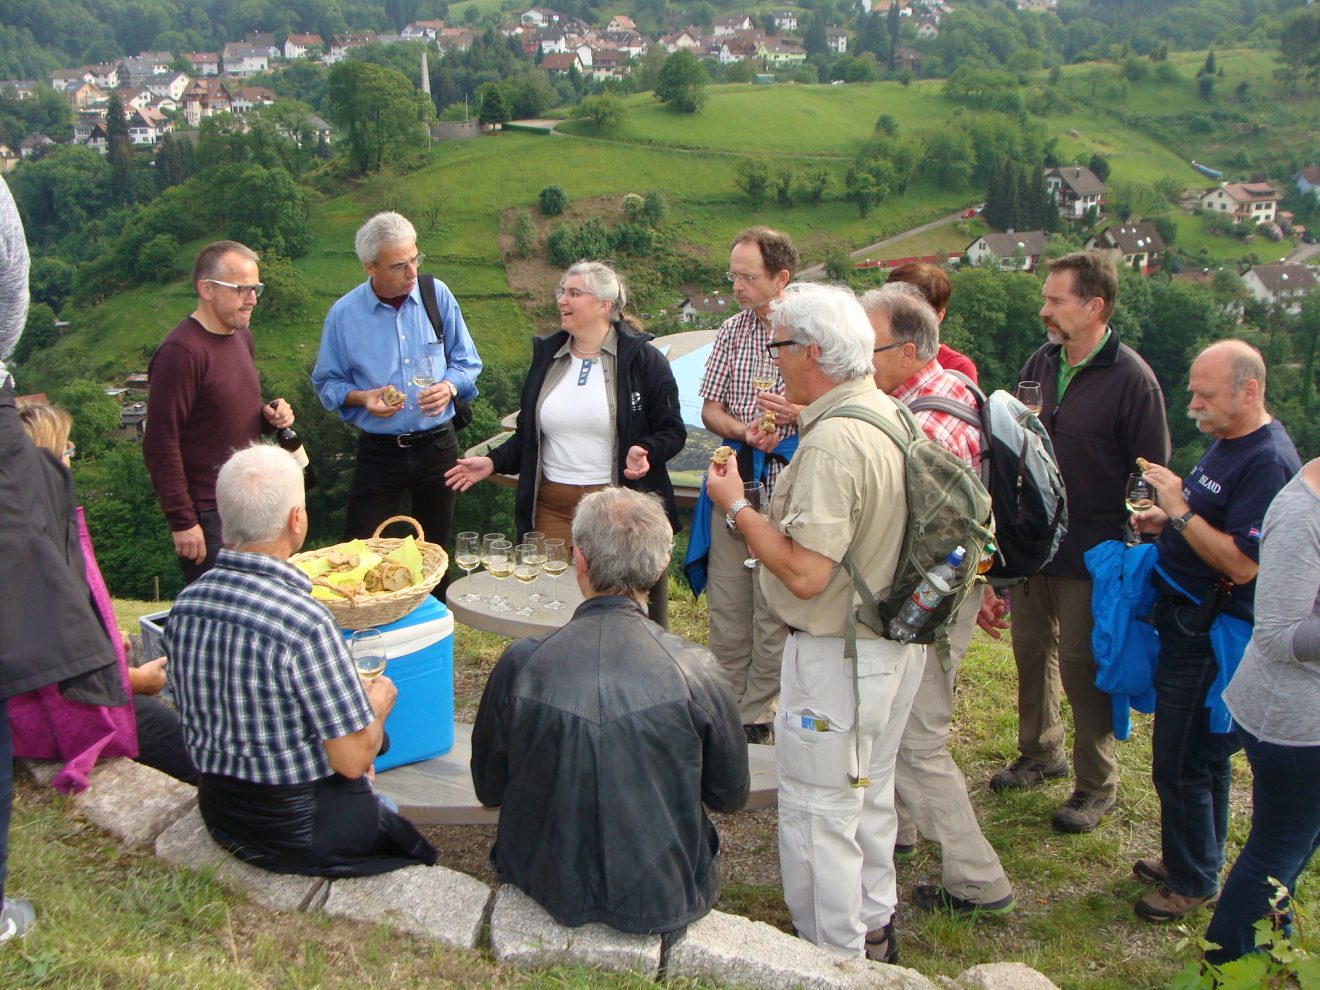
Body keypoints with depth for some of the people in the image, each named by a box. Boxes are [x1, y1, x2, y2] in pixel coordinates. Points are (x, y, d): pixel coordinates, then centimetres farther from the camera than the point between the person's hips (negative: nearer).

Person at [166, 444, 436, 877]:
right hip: (300, 832, -6)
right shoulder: (303, 622, -29)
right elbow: (353, 760, -23)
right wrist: (379, 701, -1)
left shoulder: (185, 605, -7)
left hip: (219, 816, 7)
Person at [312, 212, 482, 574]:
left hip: (437, 446, 1)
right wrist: (360, 398, -17)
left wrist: (449, 386, -16)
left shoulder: (437, 295, -2)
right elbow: (327, 383, 3)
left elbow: (466, 362, 5)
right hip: (378, 451, -1)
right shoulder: (344, 314, -5)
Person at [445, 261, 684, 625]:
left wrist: (644, 451, -21)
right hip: (552, 506, 4)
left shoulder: (642, 360, -2)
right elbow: (527, 434, 19)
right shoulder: (547, 356, 13)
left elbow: (672, 431, -2)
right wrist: (493, 462, 6)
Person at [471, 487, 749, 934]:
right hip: (665, 901, 0)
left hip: (549, 886, 1)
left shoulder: (521, 664, -19)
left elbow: (488, 789, -2)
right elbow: (732, 795, -3)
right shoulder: (695, 670, -20)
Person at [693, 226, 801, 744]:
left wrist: (798, 413, -20)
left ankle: (756, 716, 17)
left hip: (786, 491, -4)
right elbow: (710, 408, 12)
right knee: (725, 603, 9)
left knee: (775, 609, 3)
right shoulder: (731, 332, 10)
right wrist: (745, 431, -9)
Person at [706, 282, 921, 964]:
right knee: (868, 793, 25)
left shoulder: (832, 443, -28)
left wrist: (736, 505, -17)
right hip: (897, 643, 10)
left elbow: (805, 573, -31)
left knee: (817, 812, 5)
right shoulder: (889, 414, 2)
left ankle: (835, 958, 19)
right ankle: (874, 925, 42)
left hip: (836, 657, -10)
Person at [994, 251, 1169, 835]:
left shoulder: (1130, 379, -15)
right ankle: (1041, 753, 38)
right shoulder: (1041, 364, 4)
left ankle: (1098, 786, 21)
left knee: (1081, 664, 3)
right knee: (1031, 649, 18)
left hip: (1090, 556, -6)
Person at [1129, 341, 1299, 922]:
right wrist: (1164, 521, 7)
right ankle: (1188, 858, 34)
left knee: (1182, 761, 0)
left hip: (1215, 635, -9)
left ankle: (1193, 882, 16)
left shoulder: (1269, 462, -21)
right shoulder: (1225, 442, 10)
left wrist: (1179, 510, -23)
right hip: (1185, 620, 10)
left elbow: (1242, 563, -26)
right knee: (1200, 754, 20)